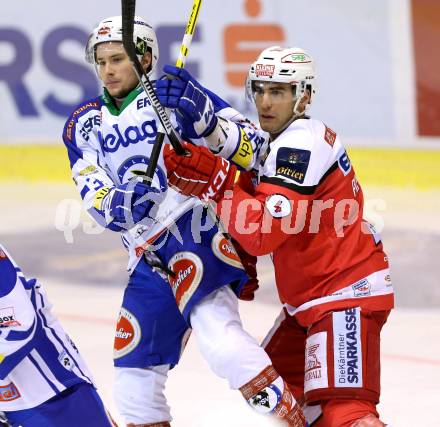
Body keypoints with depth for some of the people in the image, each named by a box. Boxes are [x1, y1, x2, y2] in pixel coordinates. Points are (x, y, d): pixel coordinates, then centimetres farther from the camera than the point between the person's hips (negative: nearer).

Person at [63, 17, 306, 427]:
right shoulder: (83, 124, 14)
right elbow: (95, 198, 0)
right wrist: (119, 202, -23)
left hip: (200, 228, -6)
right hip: (149, 259, 7)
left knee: (212, 325, -32)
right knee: (134, 378, 10)